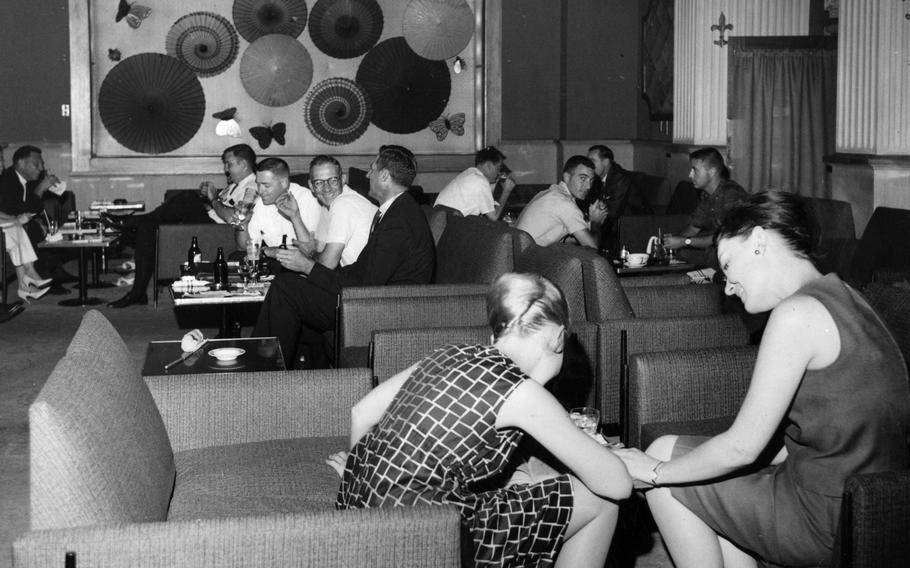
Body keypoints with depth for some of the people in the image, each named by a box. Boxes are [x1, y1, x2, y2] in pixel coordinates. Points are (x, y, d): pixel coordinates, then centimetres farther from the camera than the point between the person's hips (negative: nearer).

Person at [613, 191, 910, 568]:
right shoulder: (843, 297, 9)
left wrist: (656, 471, -5)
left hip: (828, 524, -9)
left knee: (664, 453, 4)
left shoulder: (797, 313, -20)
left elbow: (743, 447, -20)